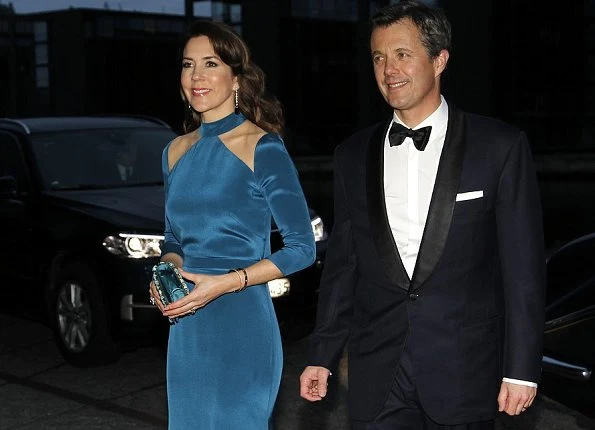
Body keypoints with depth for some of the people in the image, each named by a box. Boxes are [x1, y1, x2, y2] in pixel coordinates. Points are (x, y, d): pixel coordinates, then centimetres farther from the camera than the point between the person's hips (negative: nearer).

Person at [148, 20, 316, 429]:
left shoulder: (262, 149, -9)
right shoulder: (177, 151, 9)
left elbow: (302, 248, -9)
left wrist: (224, 283, -16)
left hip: (244, 324, -6)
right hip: (186, 331, 6)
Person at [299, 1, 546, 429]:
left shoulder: (500, 146, -4)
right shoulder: (354, 155, 7)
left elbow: (524, 266, -5)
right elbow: (342, 262, 11)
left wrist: (521, 369, -7)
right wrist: (323, 357, 9)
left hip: (464, 374, -2)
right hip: (377, 375, 3)